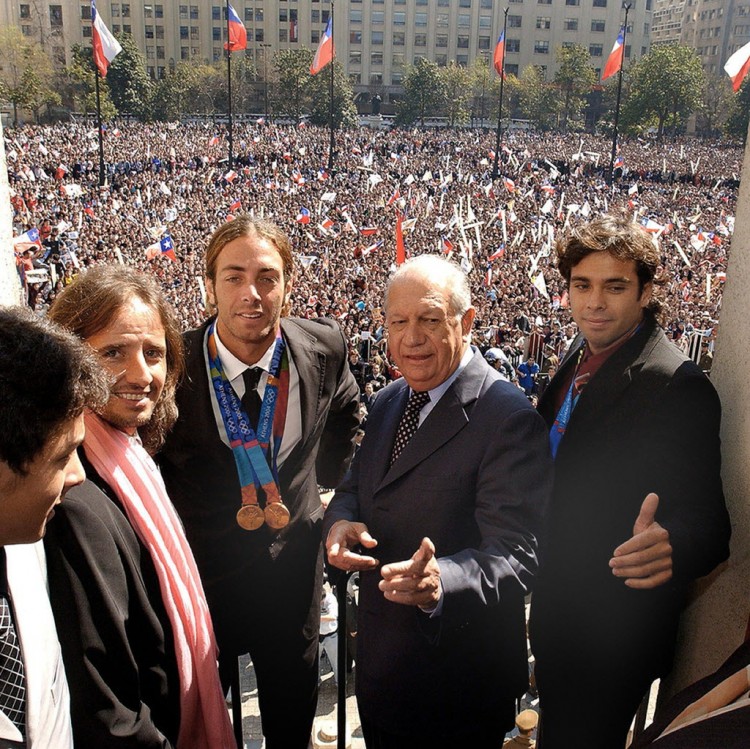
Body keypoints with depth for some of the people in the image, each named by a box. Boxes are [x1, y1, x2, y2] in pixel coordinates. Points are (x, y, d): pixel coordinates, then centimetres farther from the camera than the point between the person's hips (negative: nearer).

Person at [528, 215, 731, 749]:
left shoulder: (677, 387, -23)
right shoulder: (581, 356, 4)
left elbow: (705, 518, -28)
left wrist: (671, 545, -48)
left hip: (612, 639, -8)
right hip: (558, 619, 8)